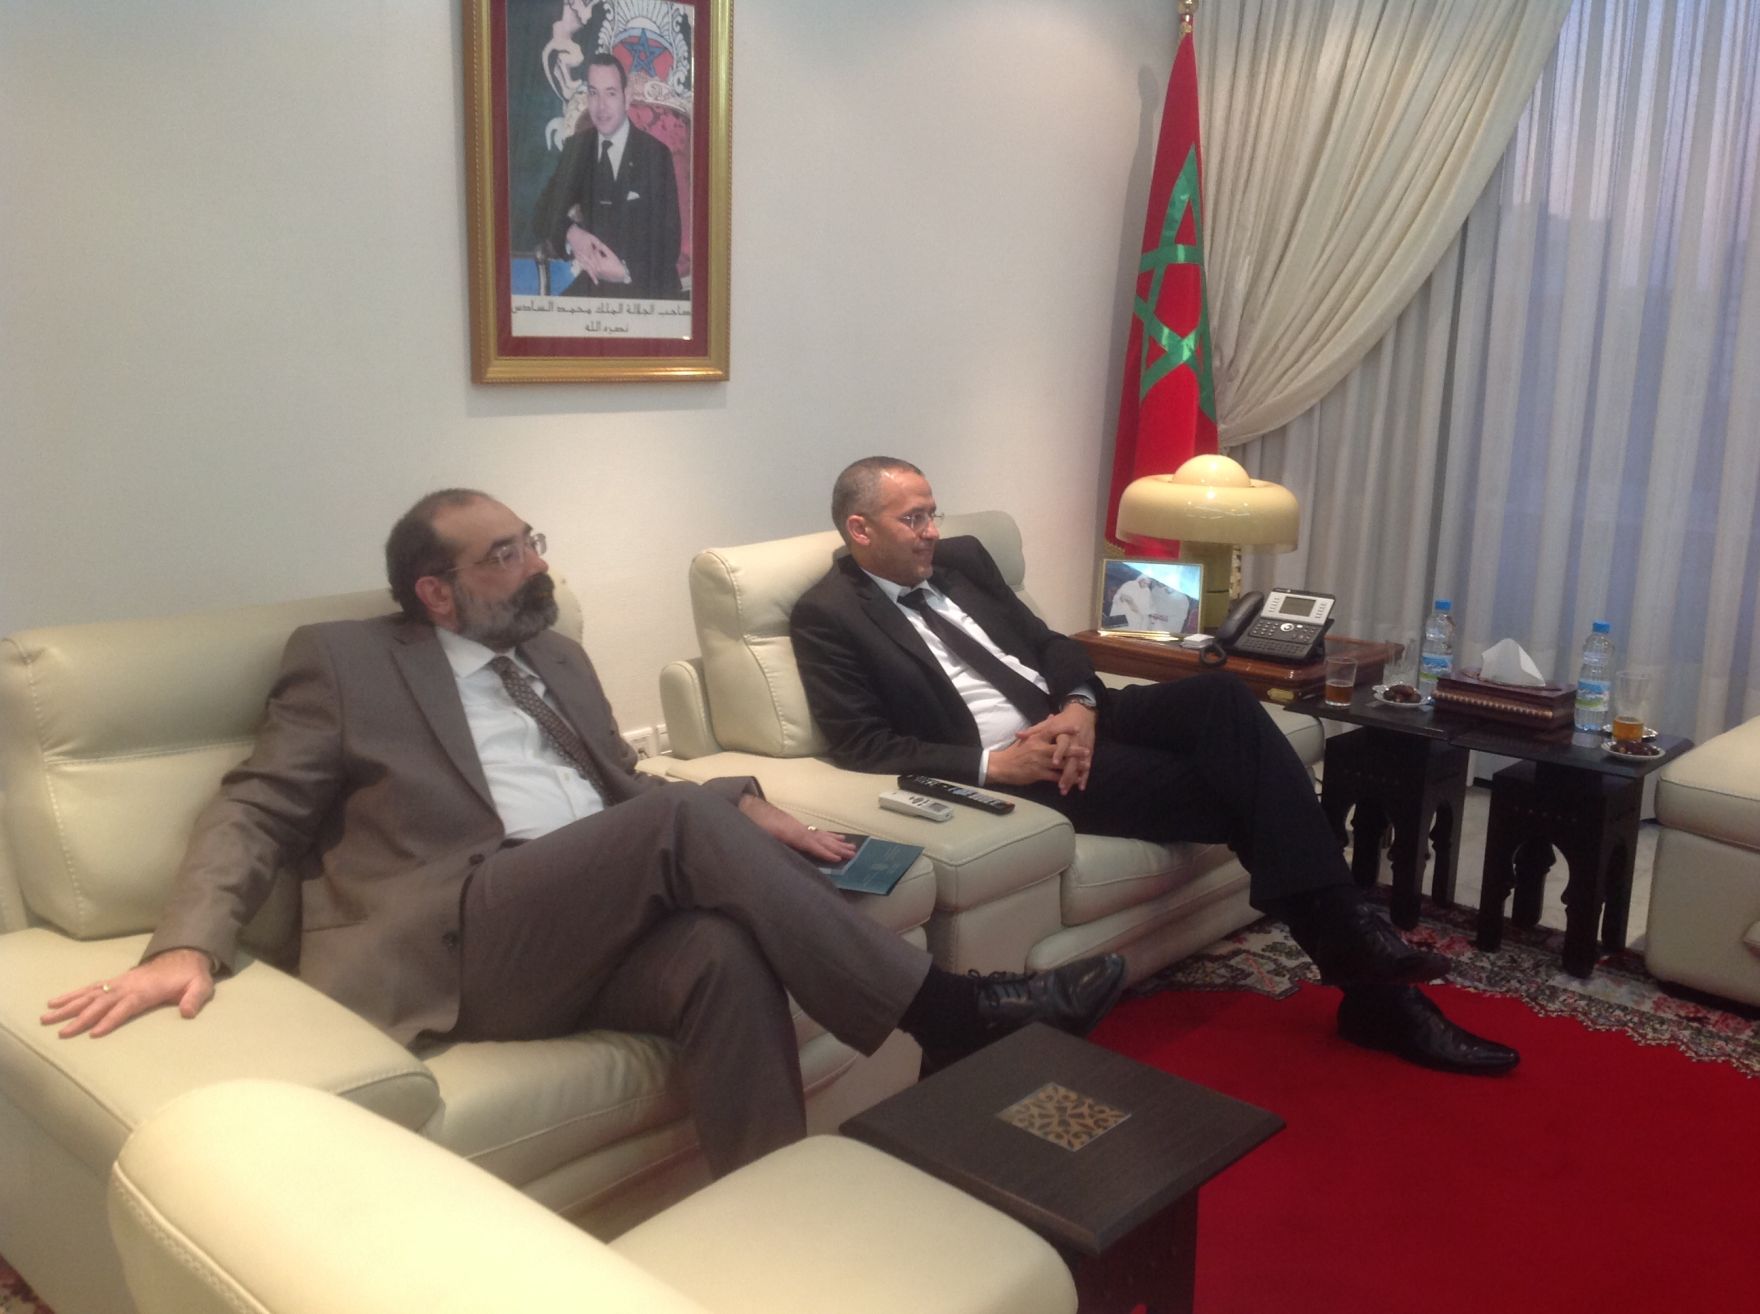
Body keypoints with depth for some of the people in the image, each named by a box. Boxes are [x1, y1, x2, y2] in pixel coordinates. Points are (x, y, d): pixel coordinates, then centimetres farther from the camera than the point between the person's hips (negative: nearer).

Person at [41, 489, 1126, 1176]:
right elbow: (255, 810, 6)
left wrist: (742, 810, 6)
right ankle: (954, 1015, -21)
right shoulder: (344, 661, 10)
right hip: (447, 945, -5)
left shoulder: (557, 659, 26)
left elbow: (625, 789, 26)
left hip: (596, 930, 5)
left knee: (725, 951, -31)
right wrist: (192, 943, -13)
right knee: (681, 823, -28)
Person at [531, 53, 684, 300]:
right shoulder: (577, 147, 8)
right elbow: (544, 212, 6)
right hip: (593, 284, 3)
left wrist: (626, 272, -18)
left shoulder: (656, 154, -4)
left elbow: (669, 239, -4)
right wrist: (570, 234, -15)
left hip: (645, 288, -3)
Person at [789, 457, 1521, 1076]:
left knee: (1219, 697, -19)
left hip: (1068, 719, 7)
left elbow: (1047, 642, 15)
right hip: (1008, 762, -7)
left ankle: (1346, 933, -18)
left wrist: (1080, 704, -8)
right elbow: (861, 746, -12)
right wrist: (992, 764, -21)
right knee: (1224, 786, -20)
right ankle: (1376, 990, -10)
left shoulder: (960, 558, 16)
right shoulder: (828, 616, -4)